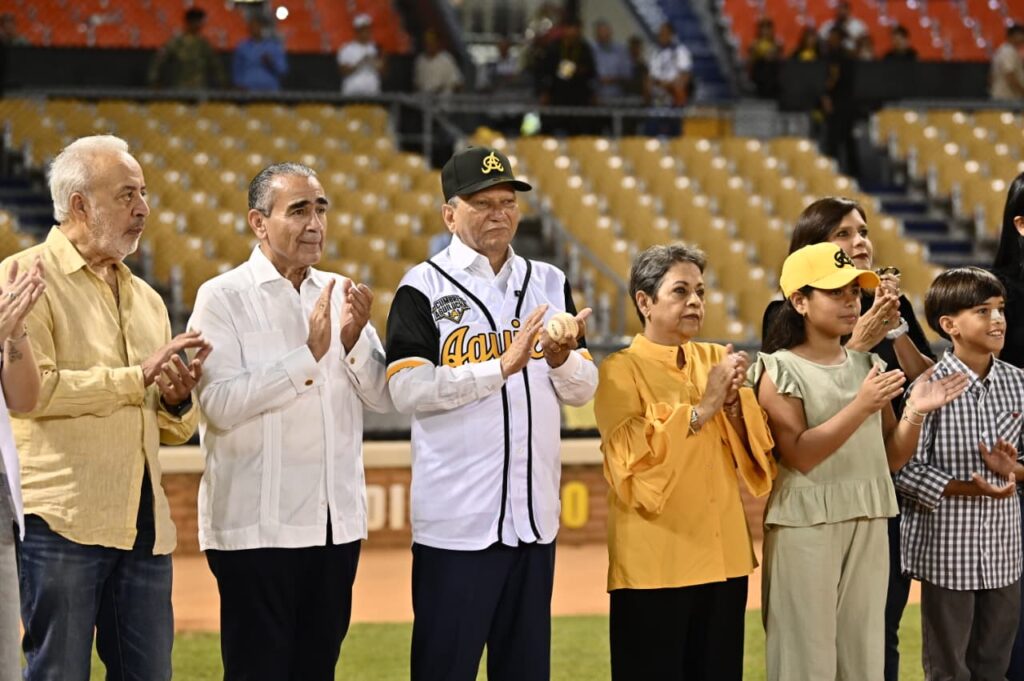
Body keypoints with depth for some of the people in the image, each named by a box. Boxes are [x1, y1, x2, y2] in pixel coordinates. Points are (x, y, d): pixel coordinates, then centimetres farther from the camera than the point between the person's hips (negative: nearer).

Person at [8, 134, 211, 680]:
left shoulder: (146, 299, 20)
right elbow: (29, 387, -16)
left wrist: (176, 400, -1)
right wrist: (135, 379, -13)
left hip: (143, 524, 7)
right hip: (62, 518, -7)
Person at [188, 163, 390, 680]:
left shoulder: (339, 294, 10)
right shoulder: (223, 297, -7)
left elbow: (384, 398, 7)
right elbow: (219, 402, -19)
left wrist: (354, 342, -11)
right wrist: (308, 355, -20)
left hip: (338, 521, 6)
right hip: (258, 525, -6)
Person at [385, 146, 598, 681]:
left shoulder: (549, 284, 11)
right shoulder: (424, 288, -3)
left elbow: (582, 391, 9)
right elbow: (407, 390, -15)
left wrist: (562, 358, -13)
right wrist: (502, 366, -21)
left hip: (534, 519, 5)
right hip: (454, 522, -5)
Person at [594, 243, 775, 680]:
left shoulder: (716, 360, 11)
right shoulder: (621, 370, -5)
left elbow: (754, 451, 10)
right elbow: (633, 462, -16)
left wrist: (733, 402, -8)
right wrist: (702, 408, -17)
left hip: (724, 556, 5)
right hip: (655, 561, -5)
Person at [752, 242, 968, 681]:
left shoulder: (869, 365, 11)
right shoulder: (780, 370, -6)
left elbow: (892, 458, 12)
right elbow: (799, 455, -17)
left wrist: (915, 413, -5)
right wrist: (861, 406, -22)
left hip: (868, 523, 6)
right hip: (806, 525, -6)